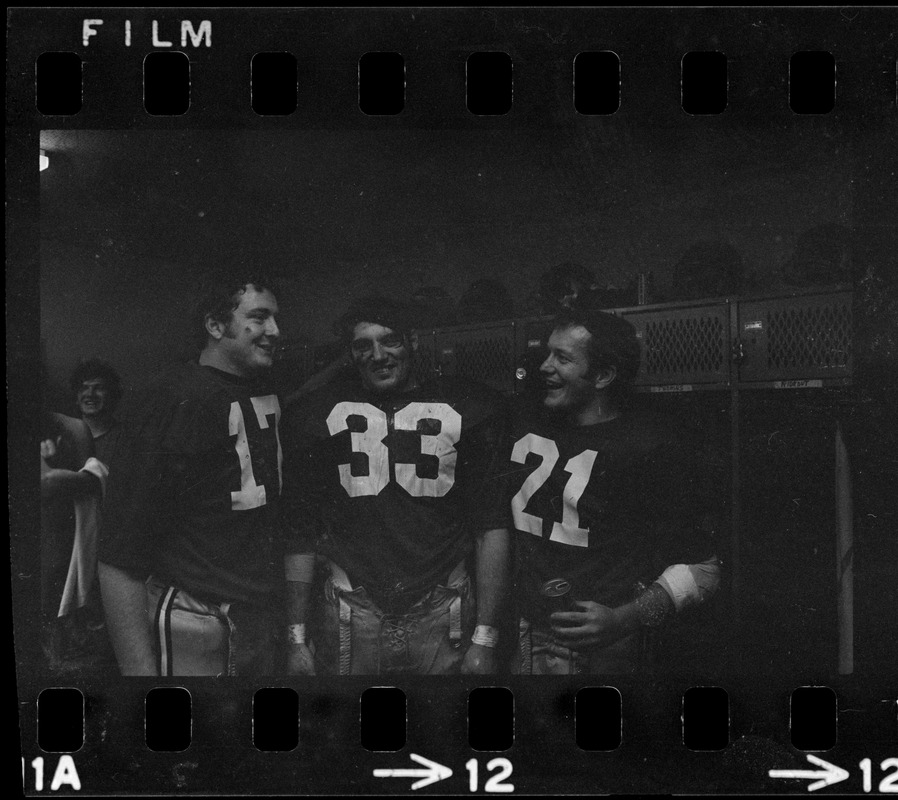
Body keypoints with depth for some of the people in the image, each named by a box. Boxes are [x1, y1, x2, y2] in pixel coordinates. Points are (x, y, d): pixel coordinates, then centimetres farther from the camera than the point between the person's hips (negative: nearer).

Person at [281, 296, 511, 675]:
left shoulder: (465, 410, 4)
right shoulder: (320, 414, 6)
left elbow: (491, 528, 0)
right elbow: (301, 533, 6)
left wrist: (485, 639, -6)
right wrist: (296, 638, 0)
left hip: (443, 616, 0)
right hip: (349, 621, 0)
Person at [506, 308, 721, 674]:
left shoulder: (656, 447, -9)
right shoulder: (526, 427, 8)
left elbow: (700, 568, -9)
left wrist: (625, 620, -21)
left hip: (599, 652, -5)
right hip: (519, 636, 5)